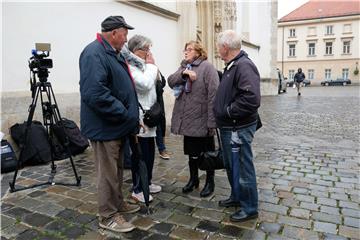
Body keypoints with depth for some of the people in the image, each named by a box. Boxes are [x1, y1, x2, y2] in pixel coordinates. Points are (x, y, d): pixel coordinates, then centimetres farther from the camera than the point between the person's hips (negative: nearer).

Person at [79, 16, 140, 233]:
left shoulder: (114, 53, 15)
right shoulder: (94, 53, -17)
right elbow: (94, 93, -30)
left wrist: (130, 116, 14)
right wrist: (123, 113, -21)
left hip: (118, 126, 10)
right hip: (105, 127, -10)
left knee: (117, 170, 20)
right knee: (107, 173, 3)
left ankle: (118, 203, 37)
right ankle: (108, 216, 19)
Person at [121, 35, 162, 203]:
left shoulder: (142, 65, 15)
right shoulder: (130, 66, -13)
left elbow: (157, 81, 17)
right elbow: (145, 84, -24)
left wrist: (151, 66, 7)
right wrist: (151, 66, -14)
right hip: (139, 117, -9)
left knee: (149, 152, 17)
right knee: (141, 154, -1)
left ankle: (147, 182, 32)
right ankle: (137, 189, 14)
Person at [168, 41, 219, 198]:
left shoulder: (207, 67, -9)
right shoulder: (184, 67, 14)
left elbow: (213, 95, -17)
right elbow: (171, 81, -1)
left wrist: (212, 121, -22)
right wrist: (183, 73, -19)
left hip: (202, 120, -6)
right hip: (187, 120, 6)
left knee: (207, 152, 10)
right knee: (191, 152, 18)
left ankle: (210, 182, 27)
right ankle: (193, 179, 35)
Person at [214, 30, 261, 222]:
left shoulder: (244, 66, -19)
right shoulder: (231, 66, 14)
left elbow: (251, 99, -31)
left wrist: (229, 111, -20)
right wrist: (222, 115, 11)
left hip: (238, 129, -10)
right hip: (228, 127, 10)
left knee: (242, 168, 3)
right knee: (230, 165, 22)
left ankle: (249, 208, 21)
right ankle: (236, 197, 40)